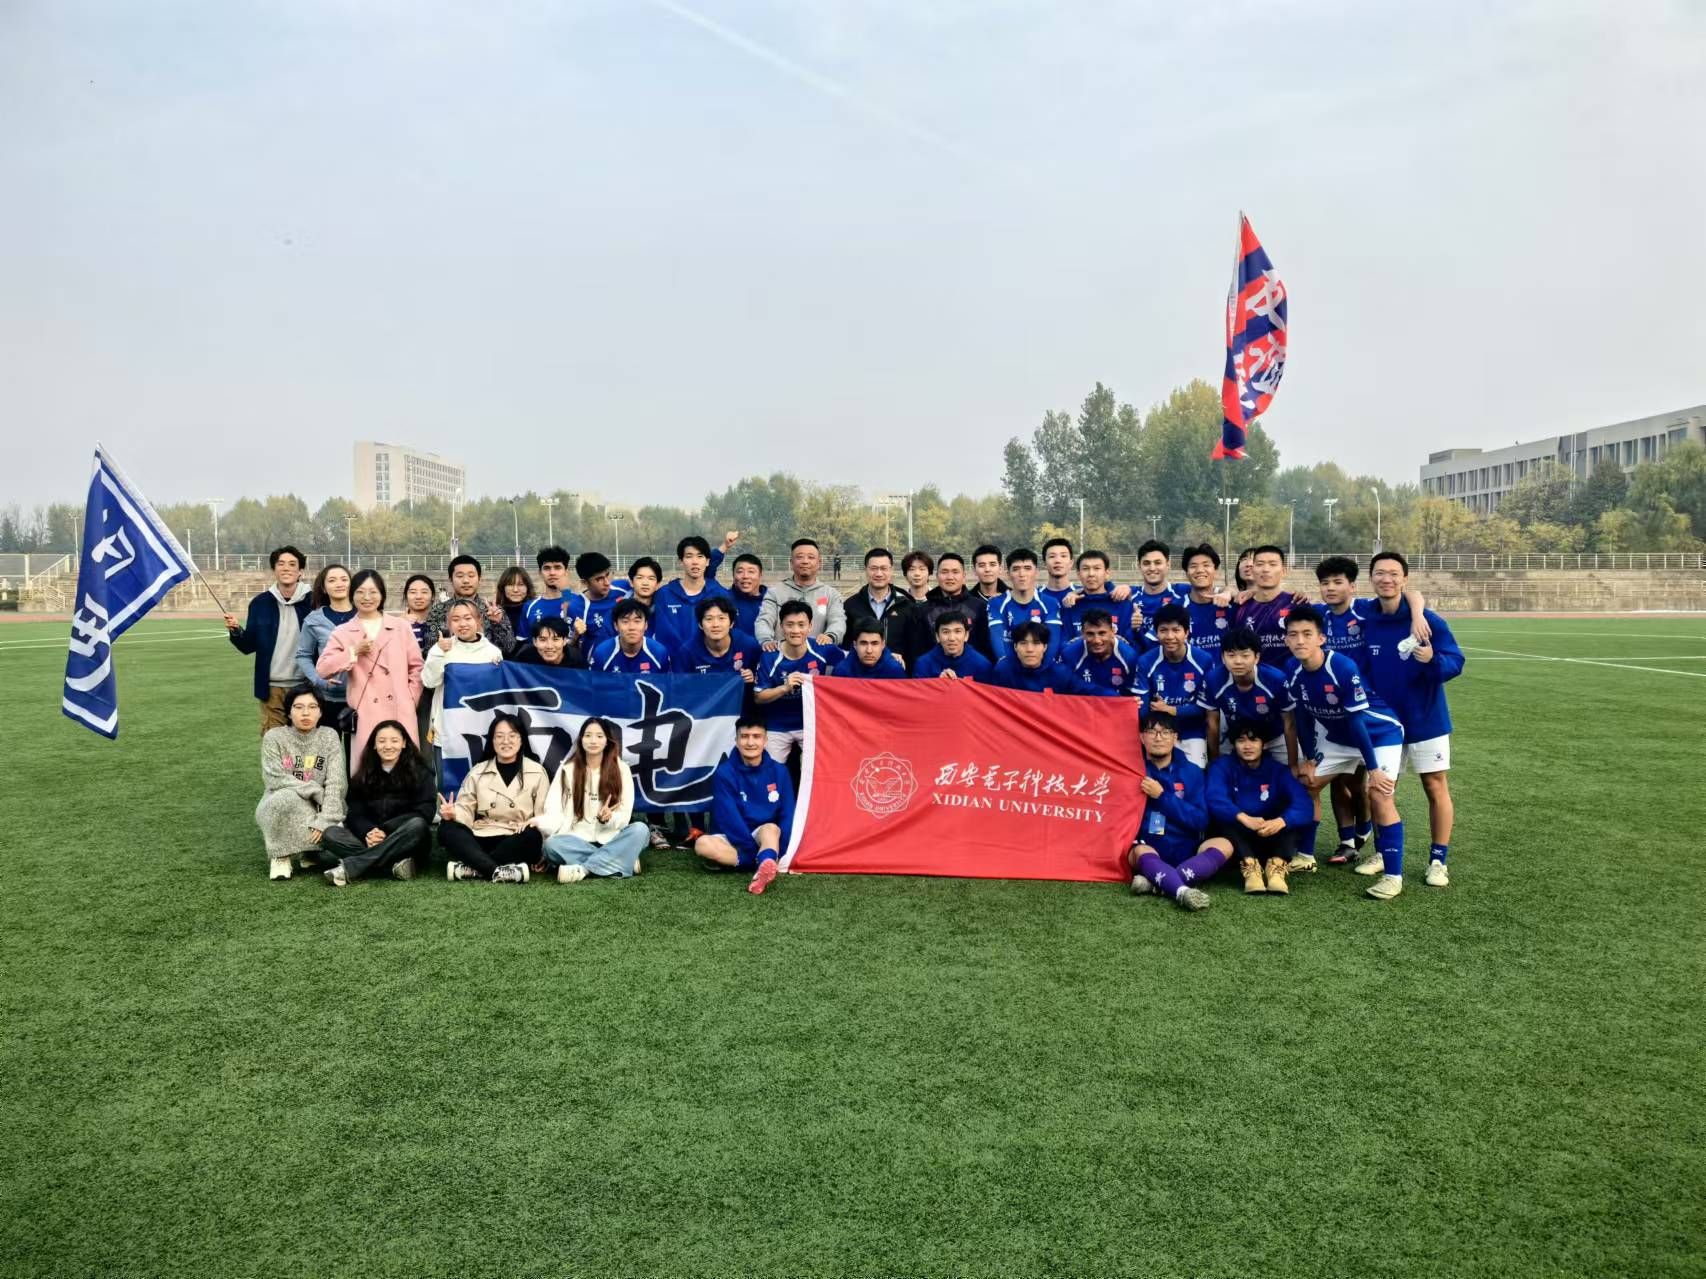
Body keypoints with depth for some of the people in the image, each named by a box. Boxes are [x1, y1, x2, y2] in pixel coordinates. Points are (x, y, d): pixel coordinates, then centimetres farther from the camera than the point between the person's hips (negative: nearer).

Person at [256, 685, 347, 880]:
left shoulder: (329, 736, -4)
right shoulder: (274, 737, -7)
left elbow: (335, 784, -13)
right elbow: (275, 779, -17)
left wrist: (324, 820, -24)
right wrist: (315, 791, -23)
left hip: (316, 808, 1)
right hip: (278, 807, -1)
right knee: (288, 798, -36)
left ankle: (311, 851, 9)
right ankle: (280, 856, -13)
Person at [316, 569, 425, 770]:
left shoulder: (400, 627, 9)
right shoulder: (342, 633, 8)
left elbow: (417, 667, 11)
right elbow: (322, 670, -2)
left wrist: (410, 700, 3)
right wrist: (354, 652, -9)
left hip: (401, 714, 1)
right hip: (365, 716, 0)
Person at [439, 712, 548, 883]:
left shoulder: (537, 772, 6)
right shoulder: (478, 772, 11)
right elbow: (466, 810, 6)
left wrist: (541, 851, -13)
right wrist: (453, 813, -19)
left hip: (516, 843, -2)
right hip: (481, 840, 2)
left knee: (533, 835, -34)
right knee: (447, 828, -25)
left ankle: (470, 869, -33)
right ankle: (497, 871, -41)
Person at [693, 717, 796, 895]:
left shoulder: (778, 771, -2)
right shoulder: (725, 773, -9)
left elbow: (787, 815, -4)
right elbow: (729, 818, -15)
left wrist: (780, 851, -17)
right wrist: (754, 851, -22)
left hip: (769, 836, 1)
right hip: (734, 840, -1)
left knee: (770, 828, -34)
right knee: (703, 843, -31)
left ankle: (763, 867, -61)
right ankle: (767, 862, -37)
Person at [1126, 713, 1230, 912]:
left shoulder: (1191, 772, 6)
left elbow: (1201, 821, -4)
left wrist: (1162, 796, -12)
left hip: (1185, 853, 2)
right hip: (1149, 850, -2)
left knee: (1223, 845, -23)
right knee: (1140, 852, -34)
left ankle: (1156, 882, -36)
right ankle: (1183, 891, -57)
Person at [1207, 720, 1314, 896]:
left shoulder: (1278, 769, -4)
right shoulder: (1222, 766, -7)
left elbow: (1304, 805, -21)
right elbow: (1215, 800, -27)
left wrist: (1280, 821, -42)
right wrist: (1244, 818, -45)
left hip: (1270, 840, 1)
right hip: (1237, 842, -1)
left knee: (1290, 818, -23)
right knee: (1222, 817, -29)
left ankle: (1277, 866, -38)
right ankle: (1249, 866, -41)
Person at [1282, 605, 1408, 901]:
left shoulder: (1343, 668, -32)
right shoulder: (1293, 673, -14)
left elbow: (1356, 721, -29)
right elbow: (1302, 717, -1)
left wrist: (1372, 768, -24)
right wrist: (1308, 760, 4)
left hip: (1380, 733, -7)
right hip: (1338, 736, 7)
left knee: (1378, 794, -22)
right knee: (1306, 783, 6)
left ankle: (1394, 875, -14)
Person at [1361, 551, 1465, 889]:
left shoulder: (1428, 619, -15)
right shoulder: (1364, 619, -4)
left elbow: (1455, 662, -15)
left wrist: (1433, 660, -35)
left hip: (1425, 719, -3)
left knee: (1436, 787, 3)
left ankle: (1438, 860, 13)